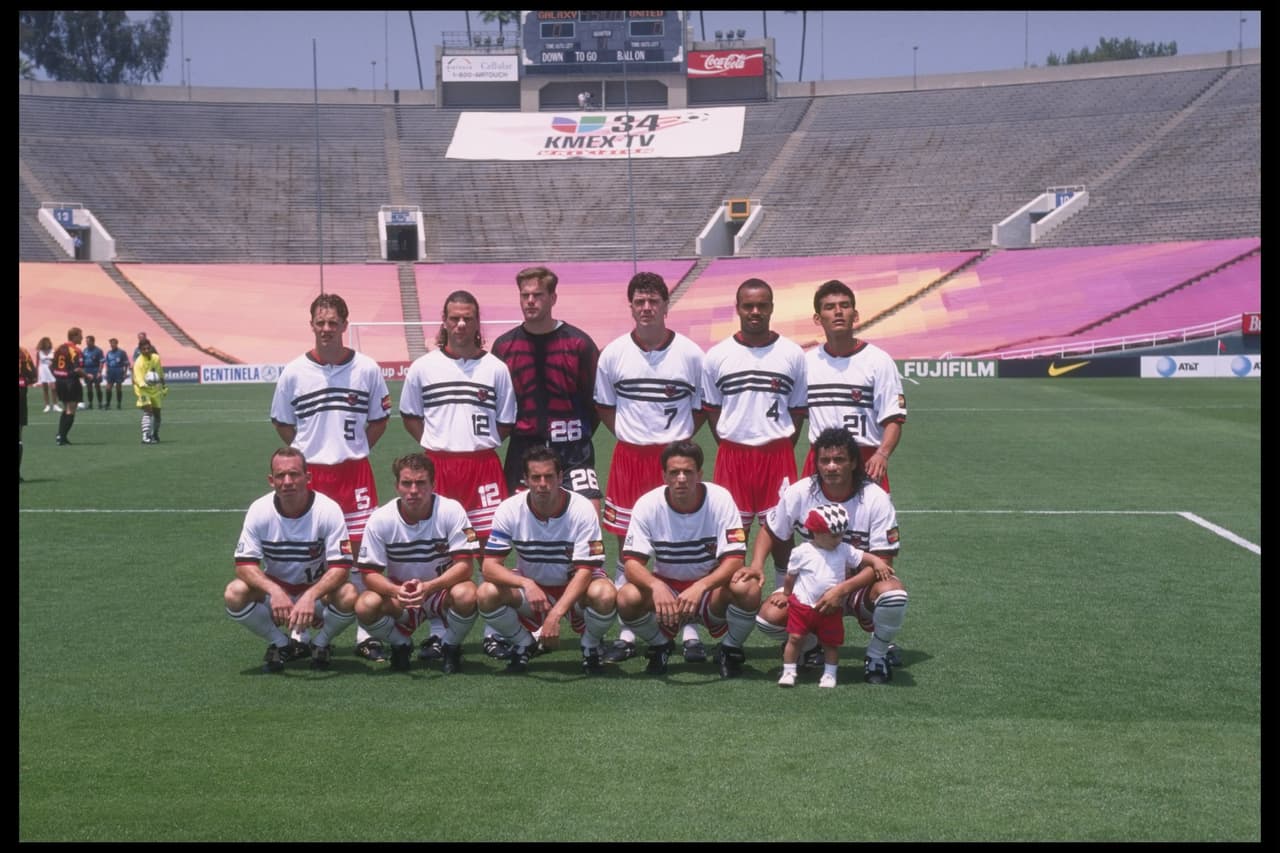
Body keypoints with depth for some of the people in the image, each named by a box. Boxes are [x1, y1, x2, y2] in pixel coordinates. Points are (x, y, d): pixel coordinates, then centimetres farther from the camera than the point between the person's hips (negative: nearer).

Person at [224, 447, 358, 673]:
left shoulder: (328, 510, -19)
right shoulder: (259, 510, -13)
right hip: (275, 591, 2)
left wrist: (310, 596, -40)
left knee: (348, 596, -33)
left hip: (318, 593, -2)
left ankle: (321, 644, 0)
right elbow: (245, 564, -15)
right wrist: (274, 591, -35)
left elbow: (341, 567, -22)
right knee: (234, 594, -27)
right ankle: (281, 645, -1)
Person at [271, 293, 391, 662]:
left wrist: (353, 449, 4)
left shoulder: (367, 368, 0)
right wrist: (307, 451, 5)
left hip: (355, 472, 0)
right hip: (308, 474, 0)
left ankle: (365, 634, 10)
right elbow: (282, 423, 12)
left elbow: (379, 420, 11)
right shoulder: (294, 372, 1)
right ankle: (302, 633, 16)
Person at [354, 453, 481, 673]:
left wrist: (429, 587, -36)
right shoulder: (380, 519, -13)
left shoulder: (451, 510, -18)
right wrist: (396, 590, -34)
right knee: (365, 606, -28)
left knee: (466, 595, -35)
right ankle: (401, 645, 5)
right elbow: (369, 573, -12)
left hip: (442, 591, -1)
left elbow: (466, 565, -20)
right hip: (399, 596, 2)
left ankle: (451, 648, -2)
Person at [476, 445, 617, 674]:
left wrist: (555, 614, -37)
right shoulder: (509, 510, -17)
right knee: (487, 593, -27)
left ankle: (591, 646, -1)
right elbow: (490, 565, -20)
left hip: (574, 588, -2)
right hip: (530, 587, 2)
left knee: (604, 594, -35)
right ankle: (524, 644, 4)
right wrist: (526, 584, -40)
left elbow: (585, 570, -24)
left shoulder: (582, 509, -21)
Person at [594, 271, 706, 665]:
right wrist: (628, 434, 2)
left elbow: (703, 407, 9)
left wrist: (681, 439, -2)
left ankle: (690, 631, 9)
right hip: (629, 457, 2)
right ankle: (627, 633, 15)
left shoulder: (690, 353, -2)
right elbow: (604, 406, 14)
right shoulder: (613, 353, 2)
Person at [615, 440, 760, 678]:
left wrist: (700, 587, -39)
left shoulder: (720, 498, -16)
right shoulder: (648, 504, -14)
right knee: (627, 598, -30)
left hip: (712, 588, -1)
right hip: (664, 589, 1)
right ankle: (660, 646, 5)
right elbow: (633, 563, -18)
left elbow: (734, 560, -21)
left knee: (748, 588, -33)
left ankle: (730, 649, -1)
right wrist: (656, 586, -41)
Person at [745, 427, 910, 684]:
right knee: (769, 617, -25)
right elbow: (770, 531, 6)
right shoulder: (799, 493, -10)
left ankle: (878, 653, -4)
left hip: (860, 585, -2)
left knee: (892, 593, -37)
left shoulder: (876, 499, -17)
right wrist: (757, 564, -14)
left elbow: (881, 562, -18)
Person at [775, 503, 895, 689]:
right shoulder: (801, 552, -6)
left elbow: (867, 558, 4)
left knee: (832, 642, 7)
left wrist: (878, 562, -15)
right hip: (802, 604, -2)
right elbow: (791, 576, 7)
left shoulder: (844, 550, 0)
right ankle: (788, 672, 7)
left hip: (831, 609, 2)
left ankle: (830, 674, 22)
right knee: (794, 638, -3)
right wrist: (786, 594, 16)